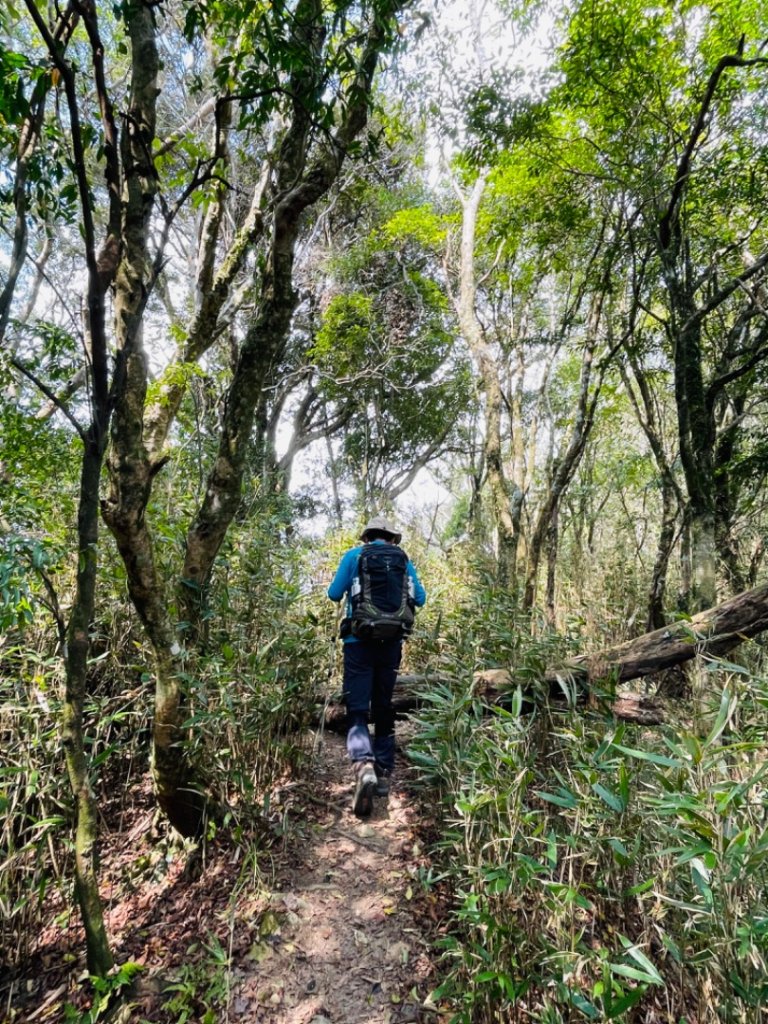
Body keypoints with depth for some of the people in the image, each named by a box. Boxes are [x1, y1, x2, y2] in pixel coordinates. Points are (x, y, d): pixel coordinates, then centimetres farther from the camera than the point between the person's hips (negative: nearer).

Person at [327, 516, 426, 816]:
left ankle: (364, 767, -23)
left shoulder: (354, 556, 1)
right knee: (383, 708, 16)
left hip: (359, 641, -3)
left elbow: (334, 594, 0)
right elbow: (420, 598, 9)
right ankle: (384, 774, 21)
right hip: (392, 642, 3)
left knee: (357, 710, 0)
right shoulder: (403, 560, 7)